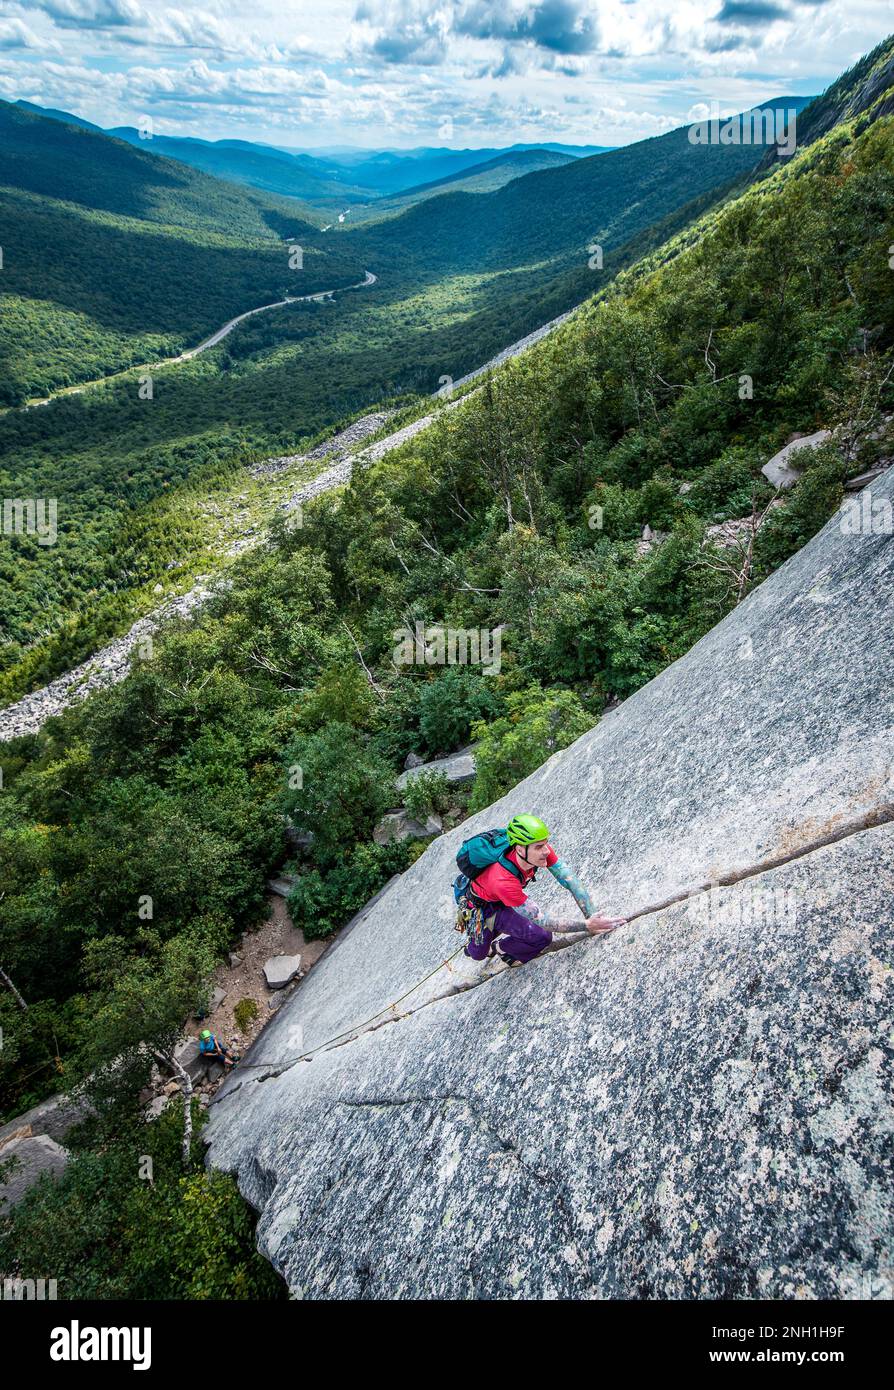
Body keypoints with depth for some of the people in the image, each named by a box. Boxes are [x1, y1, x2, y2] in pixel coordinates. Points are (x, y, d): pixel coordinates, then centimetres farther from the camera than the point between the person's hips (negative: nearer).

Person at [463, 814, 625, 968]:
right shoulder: (503, 881, -43)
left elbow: (571, 881, -25)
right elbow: (542, 921, -36)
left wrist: (593, 918, -33)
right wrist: (587, 926, -38)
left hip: (502, 899, 6)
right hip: (481, 905, -6)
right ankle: (500, 948, 17)